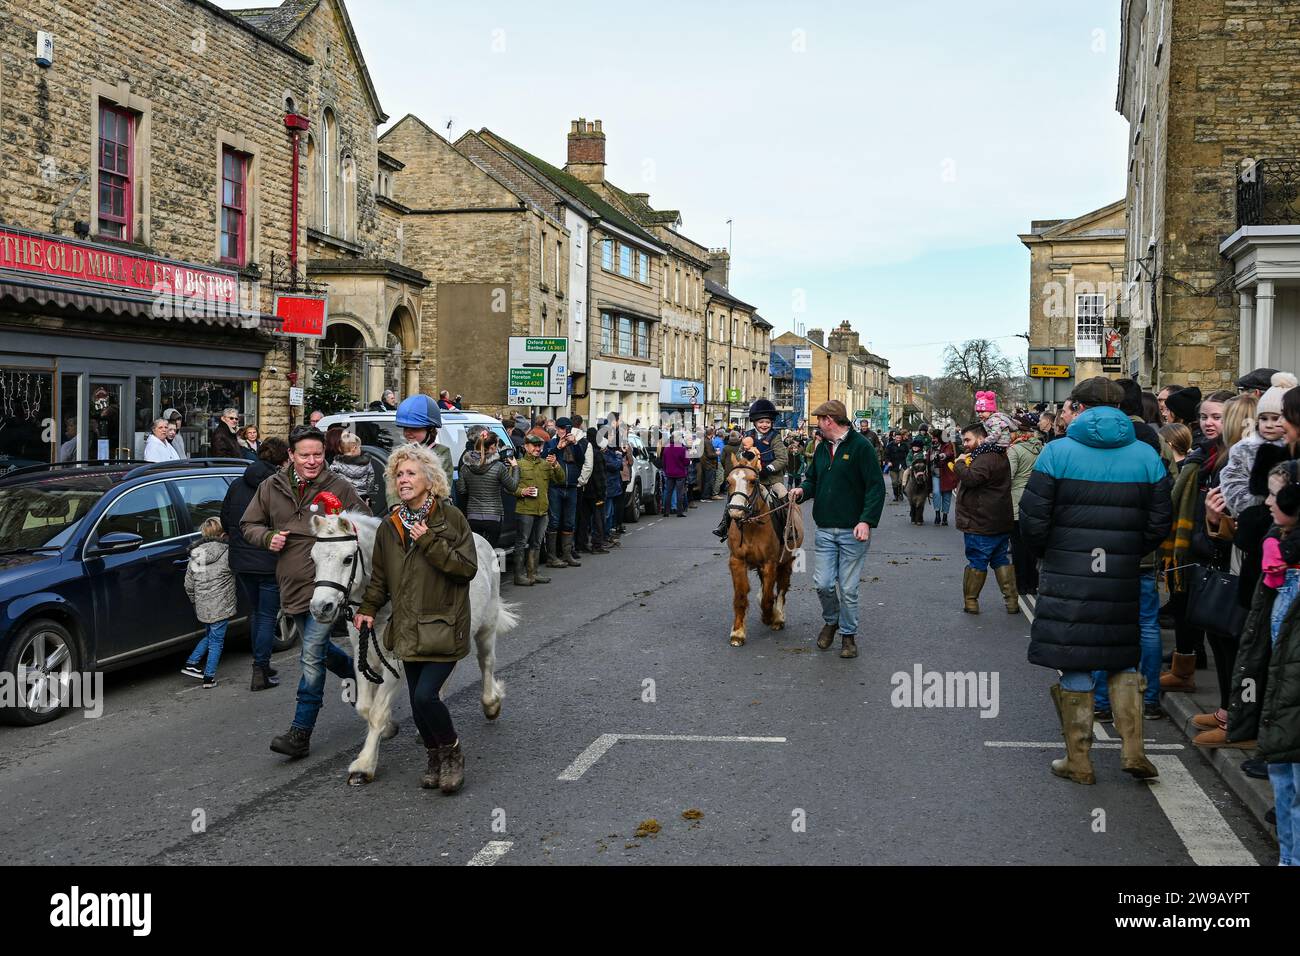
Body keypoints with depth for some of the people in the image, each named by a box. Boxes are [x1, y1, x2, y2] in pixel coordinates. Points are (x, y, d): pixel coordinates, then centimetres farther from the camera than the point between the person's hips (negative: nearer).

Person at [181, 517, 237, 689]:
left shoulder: (194, 557, 4)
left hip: (202, 608, 5)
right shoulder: (227, 553, -13)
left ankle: (190, 664, 21)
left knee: (209, 636, 26)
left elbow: (188, 585, 8)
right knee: (216, 641, 5)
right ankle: (209, 678, 8)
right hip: (220, 607, -5)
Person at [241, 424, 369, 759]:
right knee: (319, 648, 21)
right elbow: (248, 524, 15)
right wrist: (268, 537, -6)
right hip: (292, 586, 6)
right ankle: (361, 675, 48)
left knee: (312, 658, -9)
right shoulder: (271, 487, 5)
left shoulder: (338, 488, -5)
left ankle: (301, 733, -4)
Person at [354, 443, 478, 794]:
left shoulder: (450, 517, -7)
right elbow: (380, 576, 16)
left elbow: (467, 568, -13)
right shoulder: (390, 526, 8)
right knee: (418, 703, 9)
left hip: (444, 626, -5)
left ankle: (453, 754, 9)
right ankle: (436, 760, 30)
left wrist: (430, 542, -19)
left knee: (425, 695, -15)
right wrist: (368, 608, 2)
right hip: (409, 629, 5)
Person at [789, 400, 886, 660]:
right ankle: (831, 621, 28)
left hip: (853, 531, -5)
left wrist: (866, 521, -22)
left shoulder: (861, 446, -10)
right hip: (825, 529, 5)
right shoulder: (822, 447, 12)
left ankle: (848, 634, 19)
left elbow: (876, 487, -13)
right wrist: (803, 490, -1)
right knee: (823, 583, 2)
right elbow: (814, 479, 23)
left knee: (848, 589, 3)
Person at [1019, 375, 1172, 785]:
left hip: (1067, 578, -3)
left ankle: (1078, 761, 12)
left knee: (1074, 667, 5)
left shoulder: (1058, 452, -6)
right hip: (1123, 581, 3)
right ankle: (1132, 750, 13)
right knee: (1123, 662, 18)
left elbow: (1032, 520, -7)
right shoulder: (1147, 456, 3)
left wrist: (1046, 553, 11)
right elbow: (1160, 524, 4)